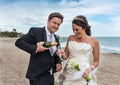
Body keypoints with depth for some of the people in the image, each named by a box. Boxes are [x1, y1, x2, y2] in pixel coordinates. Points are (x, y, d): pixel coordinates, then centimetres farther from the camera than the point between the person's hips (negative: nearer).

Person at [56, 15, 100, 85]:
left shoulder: (94, 41, -6)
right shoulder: (71, 38, 3)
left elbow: (96, 61, 3)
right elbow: (66, 56, 8)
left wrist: (89, 69, -14)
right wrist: (62, 54, -13)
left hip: (84, 75, -2)